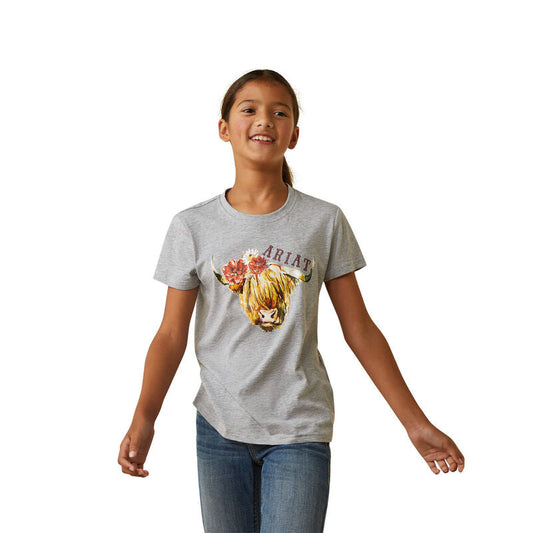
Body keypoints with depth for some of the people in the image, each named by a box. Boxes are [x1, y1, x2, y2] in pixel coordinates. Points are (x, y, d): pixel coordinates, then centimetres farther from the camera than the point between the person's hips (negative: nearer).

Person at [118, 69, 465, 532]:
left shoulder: (325, 221, -2)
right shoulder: (193, 226, -2)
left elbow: (360, 330, 1)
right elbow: (172, 335, -2)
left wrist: (415, 422, 1)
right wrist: (143, 419, -16)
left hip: (299, 429, -1)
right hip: (220, 427, 1)